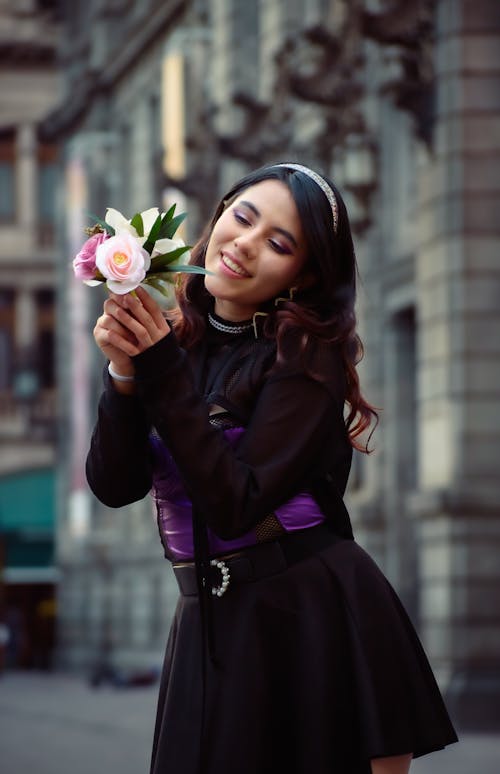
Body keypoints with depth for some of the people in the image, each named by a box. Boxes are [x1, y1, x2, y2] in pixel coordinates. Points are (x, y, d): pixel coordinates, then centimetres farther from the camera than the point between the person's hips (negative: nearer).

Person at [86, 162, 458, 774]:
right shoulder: (177, 338, 4)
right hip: (209, 627, 4)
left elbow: (237, 505, -20)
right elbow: (114, 486, -3)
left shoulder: (306, 356, -10)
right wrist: (124, 375, -18)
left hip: (318, 620, -4)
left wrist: (162, 373, -21)